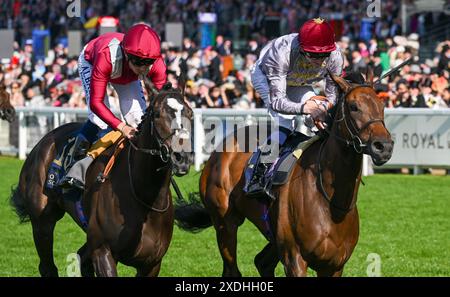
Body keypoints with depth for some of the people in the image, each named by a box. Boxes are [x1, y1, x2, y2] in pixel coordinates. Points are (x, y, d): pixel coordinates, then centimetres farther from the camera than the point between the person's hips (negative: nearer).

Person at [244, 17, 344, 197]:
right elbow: (276, 101, -46)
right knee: (285, 121, -27)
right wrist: (304, 108, -63)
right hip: (264, 76, -5)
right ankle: (256, 175, -22)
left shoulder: (335, 56, -33)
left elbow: (332, 96, -20)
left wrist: (322, 109, -43)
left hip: (298, 84, 5)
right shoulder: (282, 53, -46)